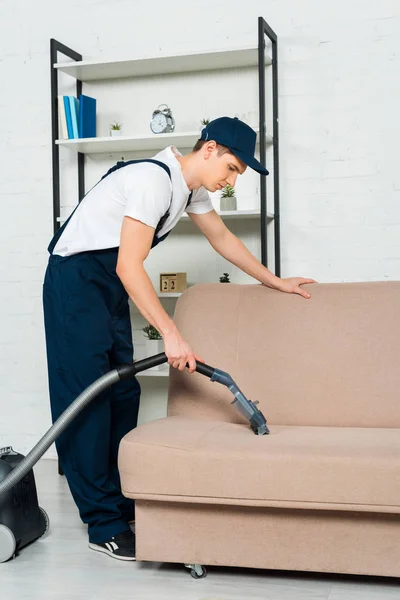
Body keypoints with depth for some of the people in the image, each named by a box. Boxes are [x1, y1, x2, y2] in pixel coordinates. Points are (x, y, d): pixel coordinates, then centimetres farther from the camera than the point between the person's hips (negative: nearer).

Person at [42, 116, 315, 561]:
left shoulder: (191, 188, 6)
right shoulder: (154, 179, -24)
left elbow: (222, 237, 20)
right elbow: (129, 266, -29)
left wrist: (275, 282, 22)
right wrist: (170, 334, -29)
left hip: (111, 286, 10)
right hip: (75, 279, -10)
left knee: (122, 392, 5)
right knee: (86, 394, -10)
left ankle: (121, 505, 11)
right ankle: (103, 524, -7)